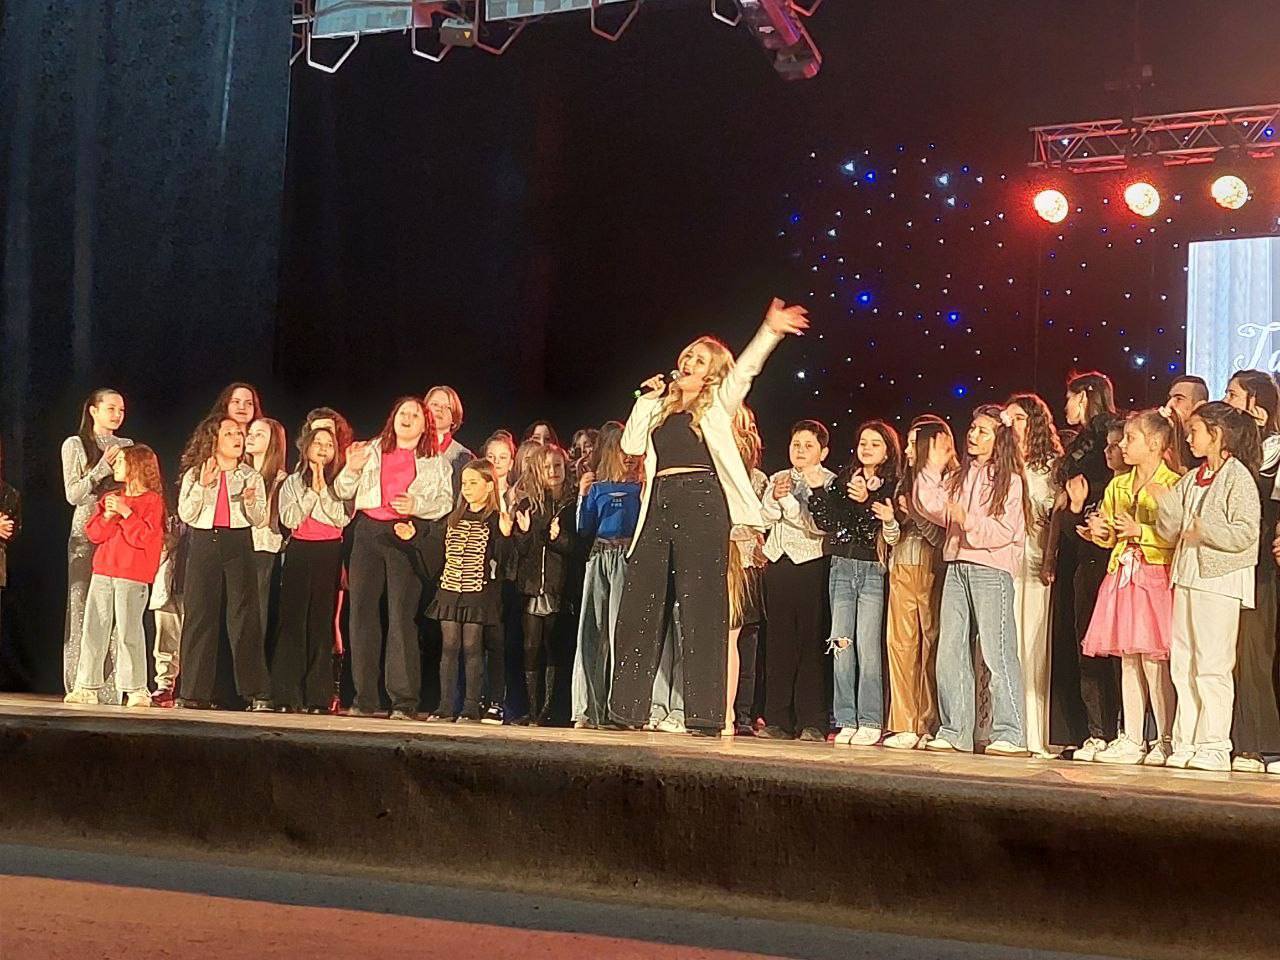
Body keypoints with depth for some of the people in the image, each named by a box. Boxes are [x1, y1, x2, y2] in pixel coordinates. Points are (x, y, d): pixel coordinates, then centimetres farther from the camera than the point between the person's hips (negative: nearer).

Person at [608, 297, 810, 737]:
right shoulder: (659, 406, 22)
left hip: (702, 504, -5)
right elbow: (631, 444, 14)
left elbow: (745, 370, -5)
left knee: (701, 606, -7)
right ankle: (629, 709, 6)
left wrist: (771, 332, -20)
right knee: (640, 605, 2)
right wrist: (646, 399, 11)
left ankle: (704, 714, -7)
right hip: (659, 504, 5)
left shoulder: (717, 404, 9)